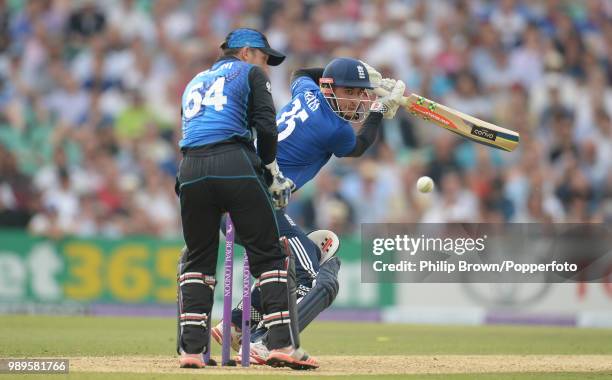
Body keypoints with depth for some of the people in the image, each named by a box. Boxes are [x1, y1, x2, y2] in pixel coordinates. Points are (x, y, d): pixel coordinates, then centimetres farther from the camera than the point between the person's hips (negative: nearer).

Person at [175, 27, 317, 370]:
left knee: (198, 258, 12)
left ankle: (191, 348, 3)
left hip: (191, 169, 5)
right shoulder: (250, 73, 14)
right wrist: (273, 173, 9)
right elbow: (265, 126, 0)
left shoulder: (196, 82, 31)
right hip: (236, 166, -5)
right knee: (268, 253, 0)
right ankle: (281, 344, -9)